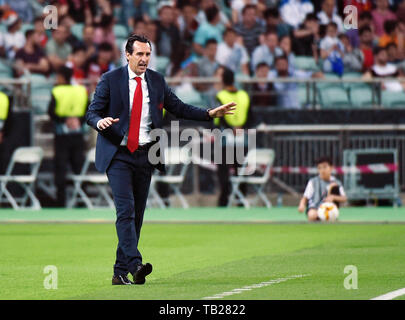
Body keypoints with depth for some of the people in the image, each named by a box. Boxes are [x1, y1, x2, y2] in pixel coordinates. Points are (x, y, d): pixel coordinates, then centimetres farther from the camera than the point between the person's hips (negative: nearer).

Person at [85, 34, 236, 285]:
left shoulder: (157, 81, 9)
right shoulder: (110, 80, -3)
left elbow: (178, 107, 15)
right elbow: (92, 113, -4)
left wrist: (210, 114, 4)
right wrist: (100, 122, -27)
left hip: (144, 156, 5)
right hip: (118, 156, -5)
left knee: (137, 215, 5)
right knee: (126, 210, -17)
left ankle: (121, 273, 10)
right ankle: (135, 265, -26)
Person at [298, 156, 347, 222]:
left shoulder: (337, 183, 8)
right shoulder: (313, 182, 6)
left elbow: (344, 199, -5)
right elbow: (305, 197, 2)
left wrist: (333, 197, -26)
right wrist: (302, 205, -21)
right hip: (314, 208, -3)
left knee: (334, 186, -13)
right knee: (312, 215, -42)